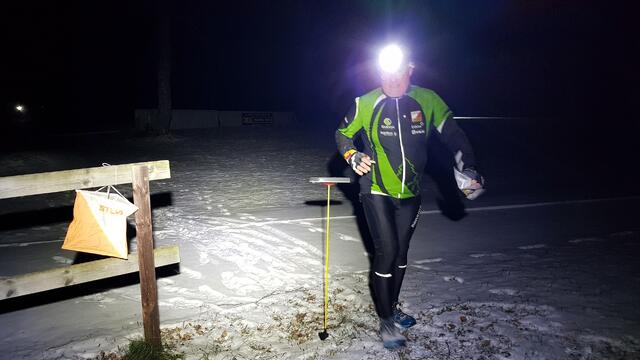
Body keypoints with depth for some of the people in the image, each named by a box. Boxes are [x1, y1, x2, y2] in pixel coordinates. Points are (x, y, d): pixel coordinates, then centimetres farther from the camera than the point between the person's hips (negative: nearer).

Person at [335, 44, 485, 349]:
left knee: (401, 252, 15)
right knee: (386, 252, -7)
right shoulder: (366, 104, -9)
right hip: (377, 192, -3)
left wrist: (467, 168, -12)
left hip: (410, 193, 3)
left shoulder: (428, 101, -5)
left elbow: (453, 136, 1)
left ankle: (392, 305, 37)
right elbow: (342, 134, 5)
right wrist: (353, 156, -14)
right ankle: (386, 320, 11)